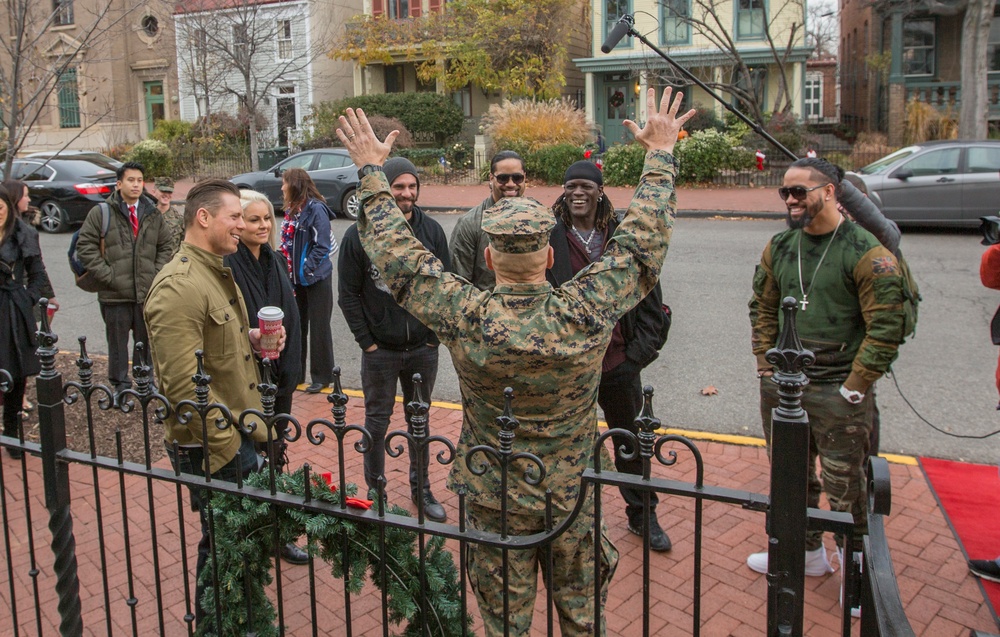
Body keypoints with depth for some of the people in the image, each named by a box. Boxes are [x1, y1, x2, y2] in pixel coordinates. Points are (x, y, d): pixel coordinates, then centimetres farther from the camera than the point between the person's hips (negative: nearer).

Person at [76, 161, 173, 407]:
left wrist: (157, 273, 4)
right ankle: (121, 386, 19)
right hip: (115, 293, -3)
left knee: (146, 340, 13)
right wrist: (106, 275, -11)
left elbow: (165, 246, 17)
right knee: (117, 341, 7)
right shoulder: (101, 213, -3)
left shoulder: (153, 215, 9)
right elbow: (85, 246, -4)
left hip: (148, 292, 3)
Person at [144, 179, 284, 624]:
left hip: (240, 433, 10)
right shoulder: (178, 287, -21)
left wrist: (251, 339, 6)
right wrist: (228, 447, -21)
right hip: (212, 449, -10)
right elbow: (183, 386, -25)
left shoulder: (217, 272, 12)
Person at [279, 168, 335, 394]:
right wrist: (287, 269, 4)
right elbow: (288, 243, 15)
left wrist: (306, 270, -17)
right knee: (295, 326, 13)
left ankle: (322, 376, 14)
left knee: (319, 328, 3)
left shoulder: (316, 209, -15)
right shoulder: (292, 209, 10)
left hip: (316, 279, -8)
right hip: (296, 278, 8)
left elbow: (322, 246, -18)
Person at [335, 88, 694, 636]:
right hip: (574, 500, 1)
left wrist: (371, 171, 2)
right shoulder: (585, 313, -21)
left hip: (496, 505, -1)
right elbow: (643, 242, -7)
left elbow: (397, 255, -10)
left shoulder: (466, 319, -22)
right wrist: (661, 156, 5)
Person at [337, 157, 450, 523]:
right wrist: (367, 341, -8)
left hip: (423, 349, 3)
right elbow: (348, 294, -4)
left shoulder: (432, 231, 0)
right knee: (377, 421, 8)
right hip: (380, 351, -2)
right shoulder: (359, 235, -8)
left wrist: (435, 335, 0)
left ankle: (421, 489, 29)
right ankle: (375, 492, 23)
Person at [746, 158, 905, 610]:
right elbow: (763, 309, 14)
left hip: (838, 393, -6)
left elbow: (885, 328, -13)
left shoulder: (866, 254, -12)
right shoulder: (780, 247, 6)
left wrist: (853, 387, -13)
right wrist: (766, 367, 7)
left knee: (844, 487, 4)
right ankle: (808, 552, 38)